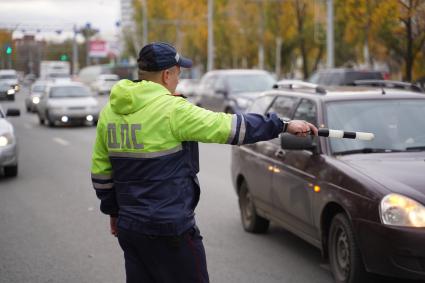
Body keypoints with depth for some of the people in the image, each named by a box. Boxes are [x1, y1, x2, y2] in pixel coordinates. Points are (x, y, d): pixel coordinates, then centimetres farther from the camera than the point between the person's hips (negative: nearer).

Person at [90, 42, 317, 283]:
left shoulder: (109, 111, 6)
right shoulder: (172, 109, -16)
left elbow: (101, 171, 12)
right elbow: (230, 127, -15)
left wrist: (113, 210, 24)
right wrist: (284, 125, -6)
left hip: (128, 226, 7)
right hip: (169, 227, -7)